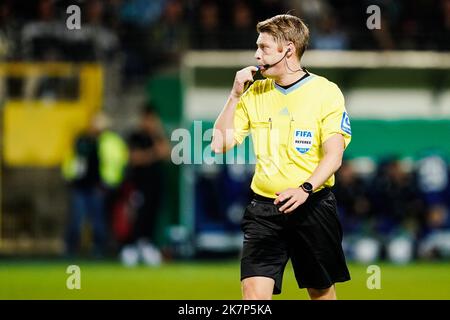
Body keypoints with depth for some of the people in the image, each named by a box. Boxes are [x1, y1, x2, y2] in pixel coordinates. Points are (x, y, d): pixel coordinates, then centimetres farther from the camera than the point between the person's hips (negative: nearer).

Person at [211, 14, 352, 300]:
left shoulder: (326, 92, -4)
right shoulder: (254, 94, 9)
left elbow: (333, 155, -11)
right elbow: (220, 145, 8)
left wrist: (305, 189, -28)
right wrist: (235, 96, -1)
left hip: (312, 205, -2)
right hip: (264, 208, 2)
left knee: (322, 291, 10)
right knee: (254, 291, -13)